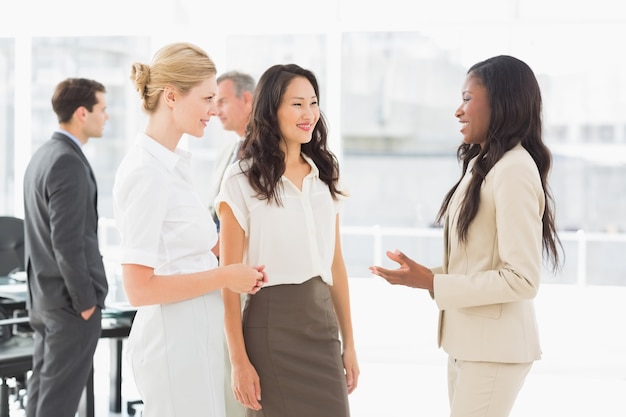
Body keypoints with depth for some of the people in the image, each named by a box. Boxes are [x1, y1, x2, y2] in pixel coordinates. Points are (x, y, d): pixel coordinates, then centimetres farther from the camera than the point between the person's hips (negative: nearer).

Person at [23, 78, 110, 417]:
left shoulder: (42, 156, 11)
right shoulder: (69, 162, -19)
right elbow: (67, 240, -23)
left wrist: (39, 293, 19)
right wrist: (85, 300, -16)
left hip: (43, 296, 9)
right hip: (69, 299, -9)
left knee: (42, 389, 14)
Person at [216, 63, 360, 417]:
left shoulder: (325, 177, 10)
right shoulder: (242, 181, -5)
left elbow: (336, 265, 14)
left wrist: (349, 343, 11)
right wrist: (239, 361, -12)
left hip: (322, 323, 5)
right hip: (270, 325, -4)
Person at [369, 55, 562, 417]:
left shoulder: (514, 170, -16)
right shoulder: (482, 164, 13)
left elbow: (522, 279, -21)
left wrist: (432, 283, -19)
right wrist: (424, 275, 2)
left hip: (494, 347, -9)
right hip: (468, 341, 9)